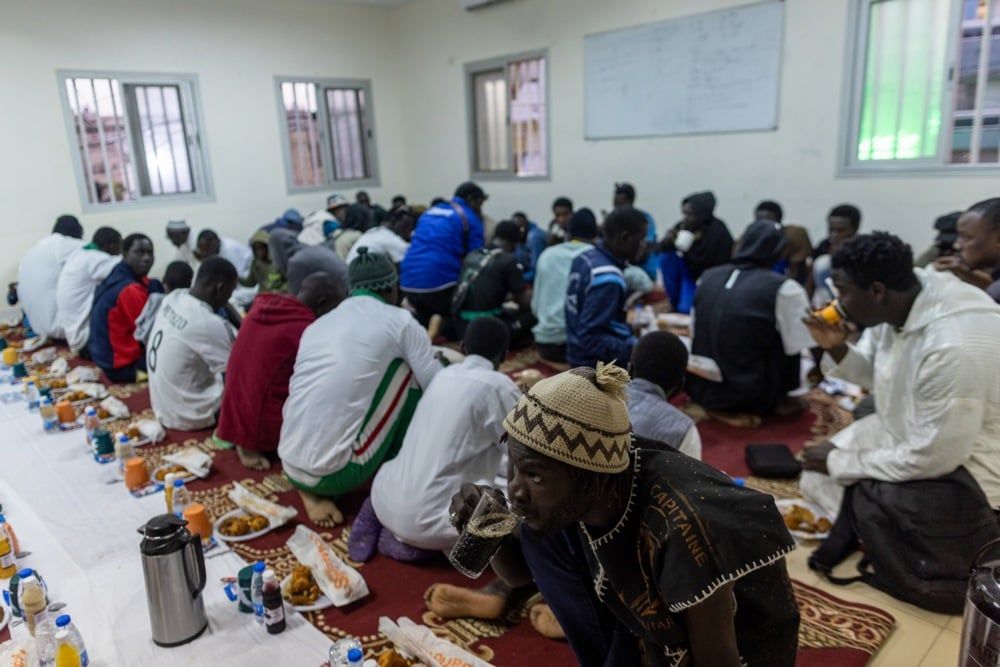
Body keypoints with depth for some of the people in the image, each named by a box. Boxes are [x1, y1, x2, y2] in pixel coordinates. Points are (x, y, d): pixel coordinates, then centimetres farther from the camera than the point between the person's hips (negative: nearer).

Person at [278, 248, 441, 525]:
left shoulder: (317, 324, 16)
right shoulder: (400, 321, 0)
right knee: (408, 370, 8)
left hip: (291, 469, 6)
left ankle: (313, 490, 12)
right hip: (336, 473, -6)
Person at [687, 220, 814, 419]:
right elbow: (808, 346, -6)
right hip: (750, 399, -5)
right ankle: (779, 399, 20)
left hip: (701, 392, 6)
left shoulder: (708, 277, 2)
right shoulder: (784, 289, -12)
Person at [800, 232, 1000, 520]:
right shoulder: (894, 302, -10)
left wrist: (839, 461, -18)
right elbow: (875, 374, 8)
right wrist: (837, 349, -13)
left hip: (962, 471, -8)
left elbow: (931, 459, -30)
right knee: (816, 477, 5)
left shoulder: (954, 345, -36)